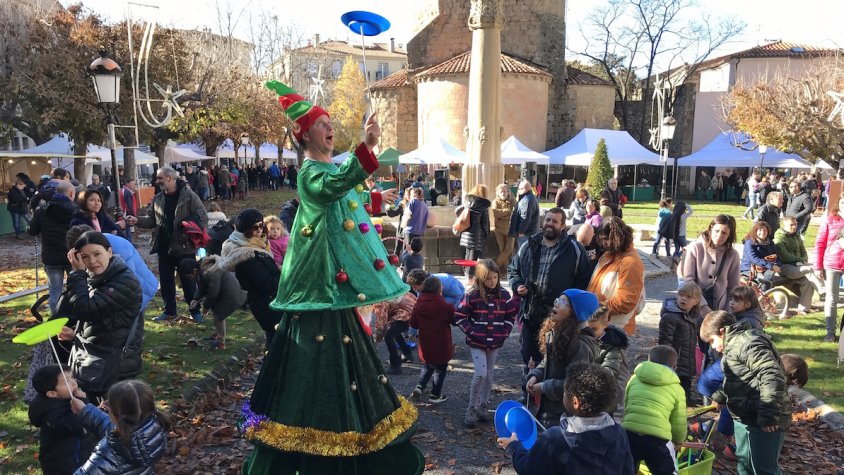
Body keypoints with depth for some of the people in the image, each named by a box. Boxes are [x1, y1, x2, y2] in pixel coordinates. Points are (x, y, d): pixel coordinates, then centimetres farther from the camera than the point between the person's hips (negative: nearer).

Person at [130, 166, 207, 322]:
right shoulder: (158, 199, 8)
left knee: (188, 281, 4)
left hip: (184, 247, -6)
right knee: (166, 281, 14)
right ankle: (169, 311, 28)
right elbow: (152, 219, 15)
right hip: (163, 247, 6)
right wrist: (138, 220, -3)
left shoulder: (189, 196, -10)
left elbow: (202, 217, -11)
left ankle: (195, 311, 18)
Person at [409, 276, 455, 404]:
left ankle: (419, 387, 8)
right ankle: (435, 395, 19)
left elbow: (413, 323, 0)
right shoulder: (445, 306, -17)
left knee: (427, 366, 25)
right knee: (440, 369, 14)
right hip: (441, 345, -4)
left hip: (425, 345, 4)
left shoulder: (418, 305, -6)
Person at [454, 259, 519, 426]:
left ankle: (483, 406, 28)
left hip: (495, 343, 4)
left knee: (489, 375, 13)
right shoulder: (472, 295, -12)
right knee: (481, 374, -12)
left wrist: (505, 332, 0)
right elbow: (459, 316, -8)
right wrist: (471, 332, -12)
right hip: (477, 342, -4)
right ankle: (471, 409, 4)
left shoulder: (504, 295, -2)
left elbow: (511, 315, 10)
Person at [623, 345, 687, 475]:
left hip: (629, 434, 2)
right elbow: (679, 424, 14)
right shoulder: (676, 389, 9)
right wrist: (679, 441, 35)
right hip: (657, 438, -2)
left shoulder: (635, 379, 15)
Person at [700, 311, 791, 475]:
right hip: (744, 418, 11)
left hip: (765, 420, -11)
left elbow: (772, 375, -29)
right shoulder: (733, 346, 15)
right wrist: (720, 396, 32)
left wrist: (769, 415, -30)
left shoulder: (748, 343, -19)